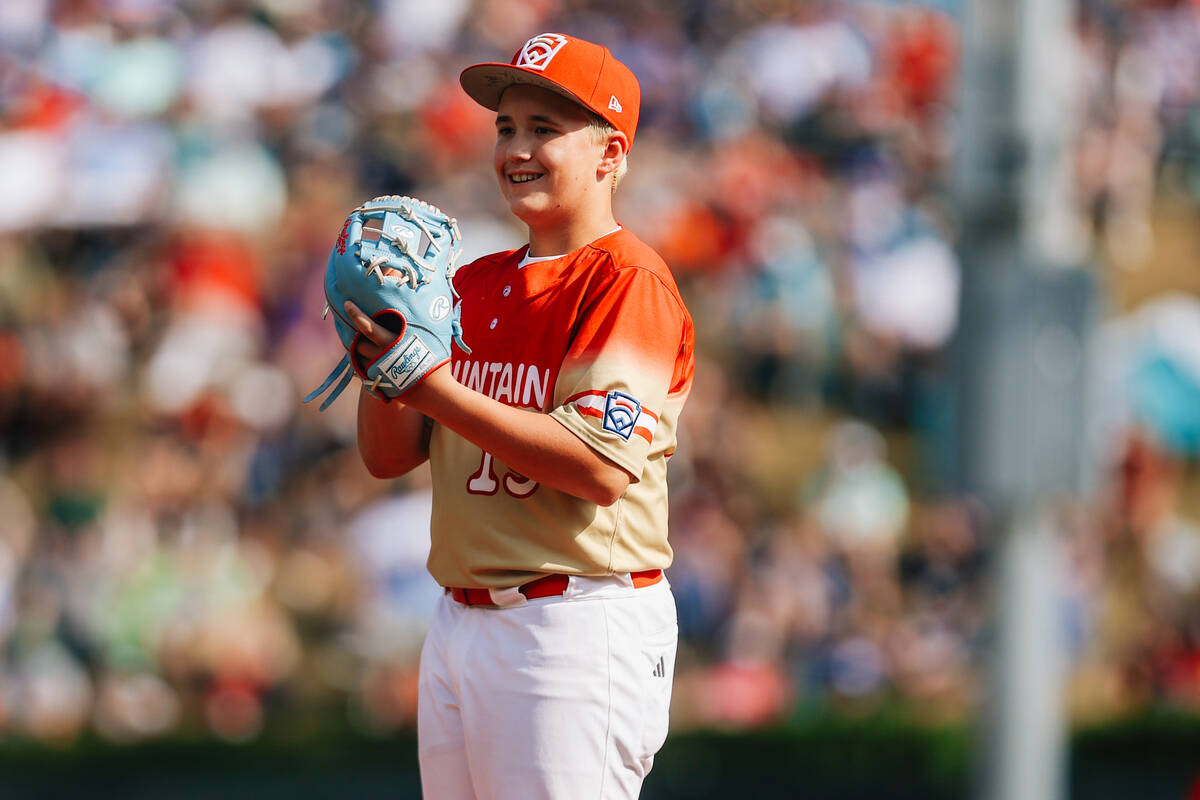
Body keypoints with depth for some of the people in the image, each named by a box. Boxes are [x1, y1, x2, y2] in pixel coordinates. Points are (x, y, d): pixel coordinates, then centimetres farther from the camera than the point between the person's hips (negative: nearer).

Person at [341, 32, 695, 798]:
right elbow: (390, 455, 14)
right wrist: (380, 358, -5)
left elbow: (602, 468, -20)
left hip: (578, 622, -8)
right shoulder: (474, 285, 16)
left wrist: (439, 390, -20)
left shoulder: (629, 281, -8)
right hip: (462, 621, 8)